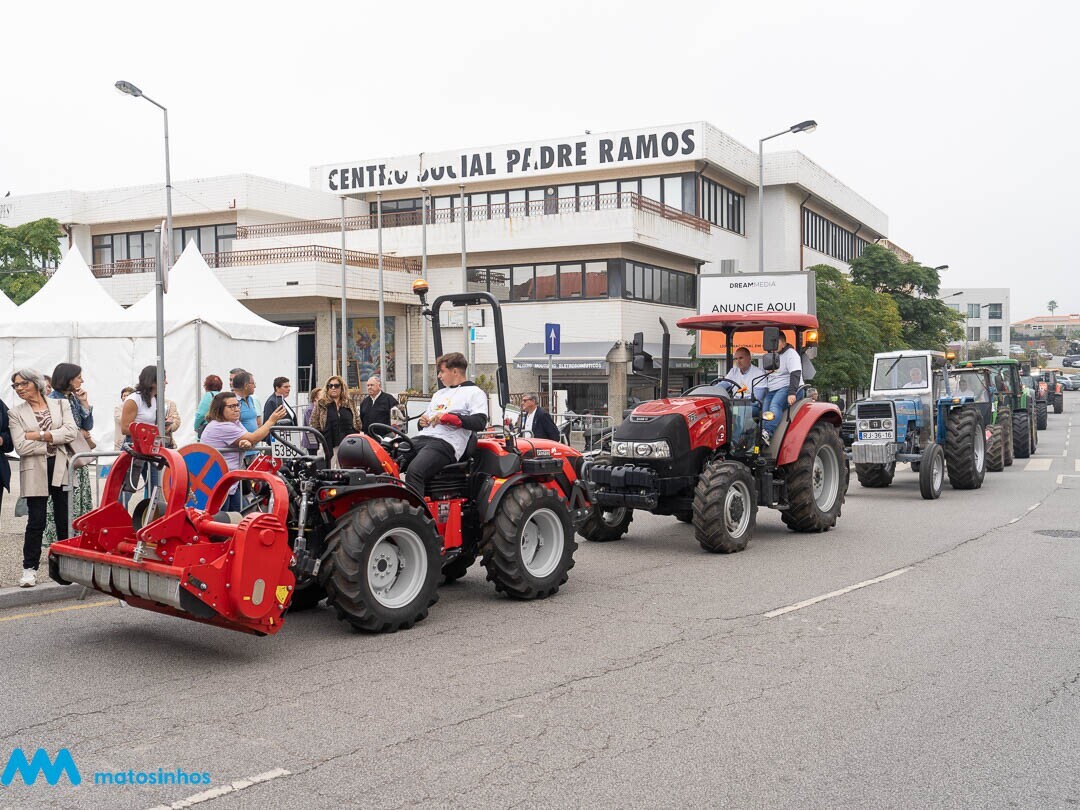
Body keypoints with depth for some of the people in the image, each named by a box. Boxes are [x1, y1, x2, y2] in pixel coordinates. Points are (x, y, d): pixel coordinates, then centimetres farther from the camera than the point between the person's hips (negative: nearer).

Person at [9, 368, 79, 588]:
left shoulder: (61, 405, 9)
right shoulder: (16, 413, 6)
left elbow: (71, 432, -7)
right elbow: (21, 447, -7)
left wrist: (39, 435, -10)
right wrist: (53, 441, -8)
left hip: (61, 469, 1)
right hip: (35, 472, -1)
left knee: (64, 521, 5)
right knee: (36, 522, -4)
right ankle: (29, 569, 5)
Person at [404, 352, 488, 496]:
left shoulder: (474, 392, 7)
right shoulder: (439, 394, 32)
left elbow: (480, 423, -8)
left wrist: (448, 417, -16)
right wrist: (422, 421, 11)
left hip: (445, 442, -7)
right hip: (422, 438, 8)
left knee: (414, 470, -34)